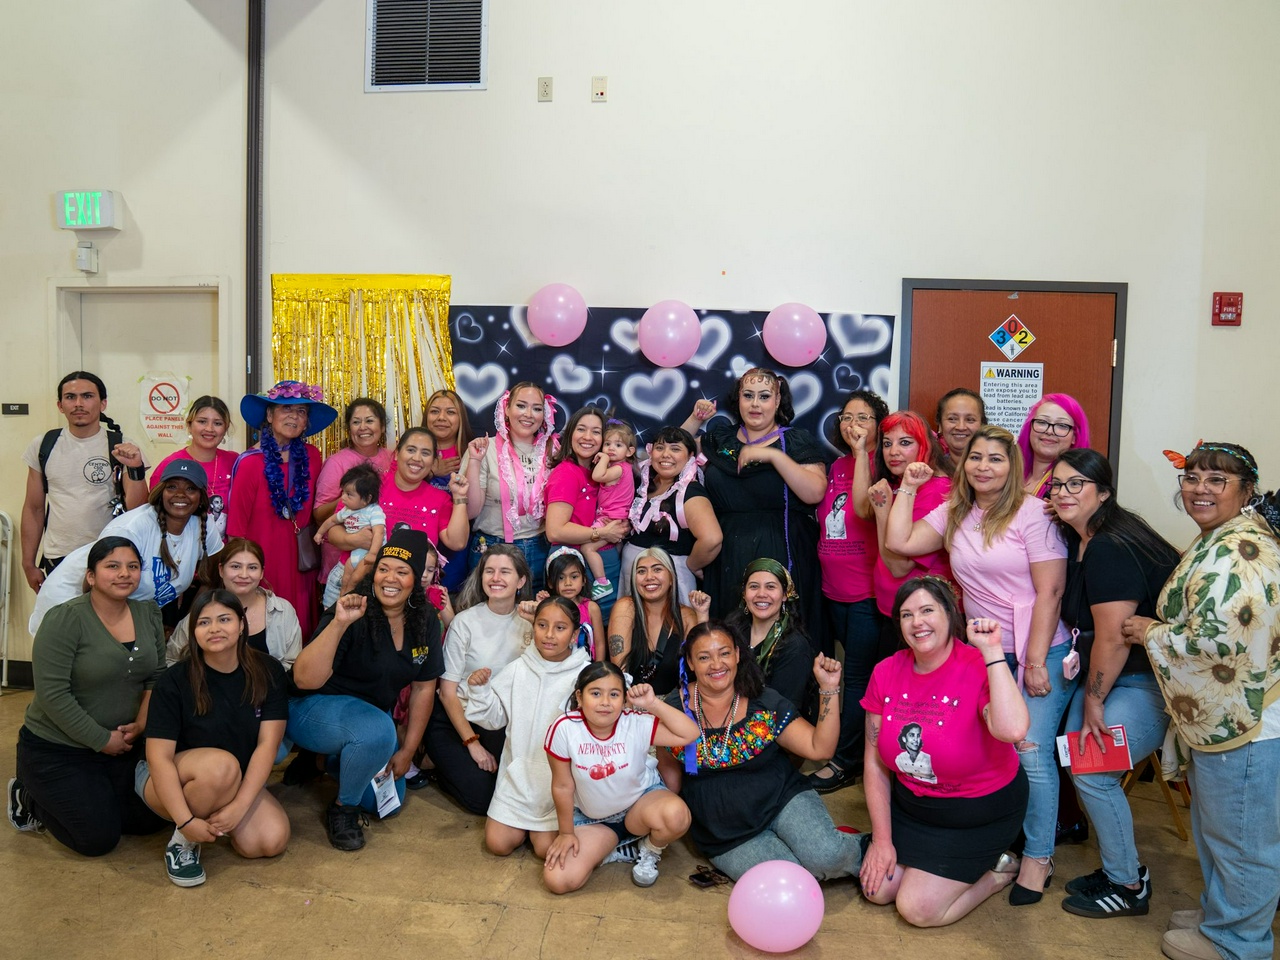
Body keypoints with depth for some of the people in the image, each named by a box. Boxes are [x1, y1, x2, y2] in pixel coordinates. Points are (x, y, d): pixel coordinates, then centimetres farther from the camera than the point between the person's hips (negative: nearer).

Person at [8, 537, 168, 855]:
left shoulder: (149, 615, 0)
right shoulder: (65, 620, -19)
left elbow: (156, 677, 7)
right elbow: (53, 695, -22)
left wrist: (141, 723, -9)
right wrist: (102, 741, -18)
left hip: (121, 744, 6)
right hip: (56, 750, -6)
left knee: (151, 820, 2)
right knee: (99, 838, -8)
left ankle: (85, 797, 25)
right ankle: (30, 801, 18)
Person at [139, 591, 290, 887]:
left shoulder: (268, 673, -9)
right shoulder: (174, 681, -15)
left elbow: (267, 744, -13)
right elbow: (160, 757, -19)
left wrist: (239, 806, -24)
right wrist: (186, 821, -28)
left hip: (237, 784, 4)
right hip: (172, 784, -3)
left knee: (273, 840, -21)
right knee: (221, 765, -36)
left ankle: (215, 817, 9)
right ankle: (182, 842, -9)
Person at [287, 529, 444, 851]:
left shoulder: (425, 621, -8)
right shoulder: (354, 615, -25)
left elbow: (424, 687, 1)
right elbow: (305, 680, -34)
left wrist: (407, 752, 1)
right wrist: (339, 624, -46)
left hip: (370, 713, 6)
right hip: (314, 708, -6)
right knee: (377, 730, -36)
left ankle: (334, 760, 31)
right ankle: (342, 809, -8)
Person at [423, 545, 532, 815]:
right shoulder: (465, 622, -13)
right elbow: (448, 692, -11)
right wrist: (472, 744, -16)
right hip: (454, 719, -4)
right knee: (481, 797, -19)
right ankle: (441, 770, 14)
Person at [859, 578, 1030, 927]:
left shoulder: (980, 668, -23)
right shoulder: (886, 673, -9)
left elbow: (1013, 730, -45)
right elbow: (875, 762, -2)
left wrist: (992, 651, -39)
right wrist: (881, 839, -1)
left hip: (980, 814, -5)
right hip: (910, 803, 5)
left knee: (917, 910, -7)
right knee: (877, 890, -1)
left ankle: (996, 872, 16)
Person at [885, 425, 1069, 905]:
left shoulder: (1033, 513, -10)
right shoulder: (953, 514, 8)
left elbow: (1050, 591, -12)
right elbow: (899, 542, 3)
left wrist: (1036, 662, -14)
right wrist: (908, 488, 4)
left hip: (1042, 652, -5)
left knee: (1031, 751, -9)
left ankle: (1038, 856, 9)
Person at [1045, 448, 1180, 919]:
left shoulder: (1112, 548, -24)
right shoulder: (1079, 541, 7)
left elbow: (1113, 638, -23)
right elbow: (1087, 628, 13)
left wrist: (1094, 701, -11)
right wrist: (1090, 697, 8)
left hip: (1148, 682, -9)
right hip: (1108, 676, 9)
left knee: (1093, 774, -7)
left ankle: (1127, 887, 13)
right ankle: (1124, 867, 26)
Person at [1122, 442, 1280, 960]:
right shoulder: (1217, 539, 12)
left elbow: (1216, 639, -29)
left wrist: (1150, 633, -15)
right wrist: (1160, 627, 12)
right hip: (1218, 715, 11)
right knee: (1214, 826, 25)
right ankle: (1220, 912, 42)